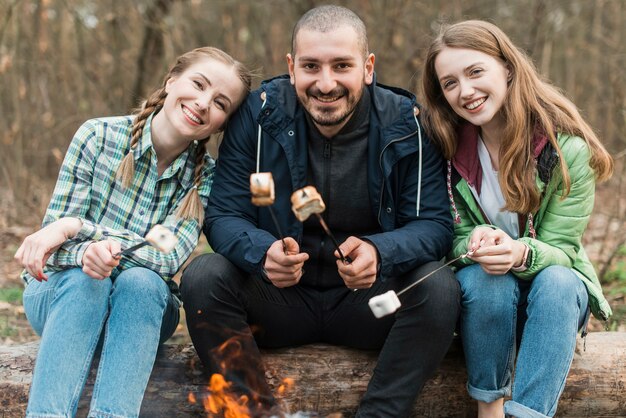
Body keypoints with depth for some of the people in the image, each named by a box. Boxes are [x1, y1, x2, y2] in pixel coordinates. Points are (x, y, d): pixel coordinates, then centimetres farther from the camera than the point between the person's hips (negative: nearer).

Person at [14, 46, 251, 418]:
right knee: (85, 279, -34)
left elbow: (168, 258, -21)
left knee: (140, 280, -32)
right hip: (63, 293, -1)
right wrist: (90, 253, -37)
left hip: (142, 305, 1)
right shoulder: (99, 136, -11)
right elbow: (53, 241, -13)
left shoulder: (205, 176, -7)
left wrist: (77, 227, -31)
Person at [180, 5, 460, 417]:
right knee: (202, 278, -24)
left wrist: (380, 252, -35)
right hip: (281, 297, 1)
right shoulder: (260, 114, -8)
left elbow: (434, 224, -11)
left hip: (371, 300, 0)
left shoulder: (407, 123, -9)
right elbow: (223, 216, -8)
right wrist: (263, 253, -32)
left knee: (439, 287, -28)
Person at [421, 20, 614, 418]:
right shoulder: (446, 145, -9)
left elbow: (560, 250, -13)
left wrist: (520, 254, -37)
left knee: (558, 282, -34)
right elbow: (453, 236, -6)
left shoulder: (568, 147, -15)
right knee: (486, 281, -33)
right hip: (482, 294, 1)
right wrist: (476, 244, -31)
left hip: (555, 294, -1)